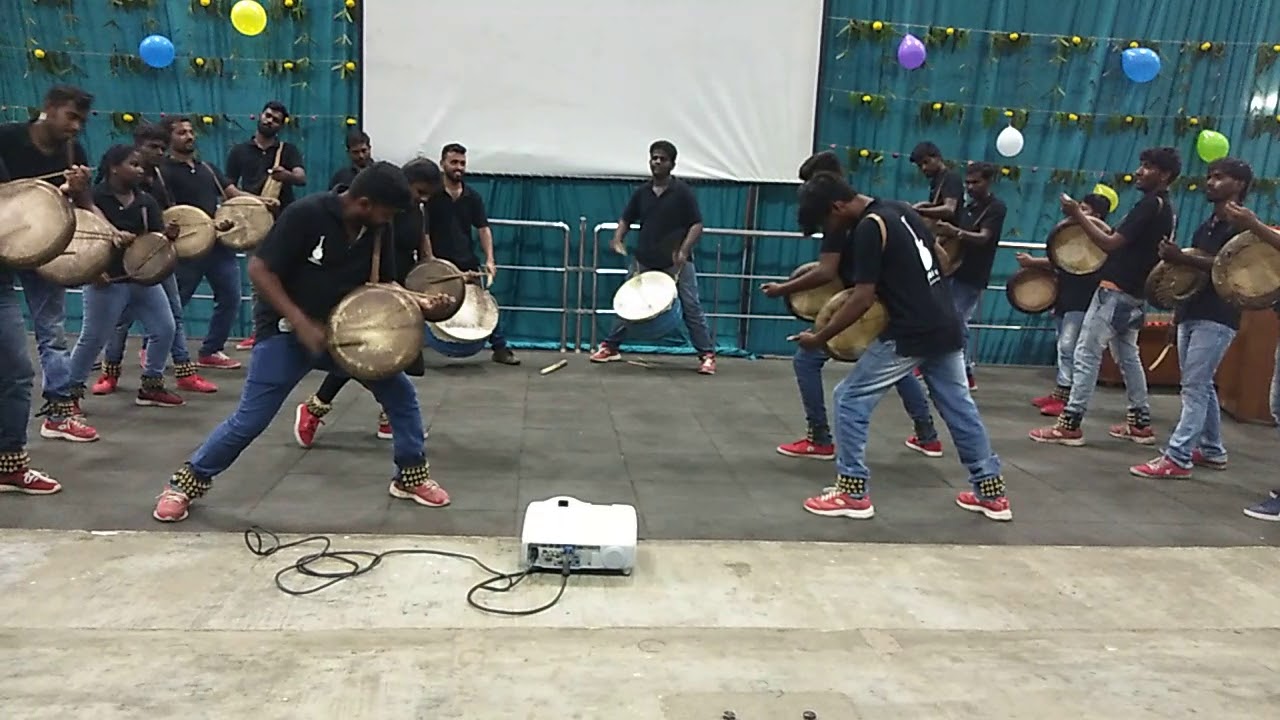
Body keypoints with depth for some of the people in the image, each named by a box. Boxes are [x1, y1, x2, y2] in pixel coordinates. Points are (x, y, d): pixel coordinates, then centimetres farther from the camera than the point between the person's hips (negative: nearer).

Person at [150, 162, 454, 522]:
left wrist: (417, 301, -14)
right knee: (250, 419, -5)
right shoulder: (306, 213, -23)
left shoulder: (376, 230, -4)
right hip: (287, 330, -6)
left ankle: (412, 477, 17)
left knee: (401, 391, 0)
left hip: (343, 329, 6)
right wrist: (301, 323, -27)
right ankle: (185, 484, 18)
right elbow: (259, 269, -21)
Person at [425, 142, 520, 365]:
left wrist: (490, 260, -10)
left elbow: (483, 229, 2)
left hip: (467, 263, 4)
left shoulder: (473, 196, 5)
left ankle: (501, 348, 11)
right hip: (439, 264, -3)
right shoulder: (431, 195, -7)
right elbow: (423, 231, -9)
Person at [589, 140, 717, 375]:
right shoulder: (641, 192, 5)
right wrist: (618, 239, -7)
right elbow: (626, 220, 13)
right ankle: (610, 346, 22)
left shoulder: (682, 191, -7)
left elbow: (697, 224, -10)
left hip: (677, 263, -4)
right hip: (646, 262, 4)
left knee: (691, 308, -5)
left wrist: (683, 250, -23)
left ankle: (707, 355, 1)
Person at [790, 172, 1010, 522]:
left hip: (909, 336, -9)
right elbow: (942, 260, 21)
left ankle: (853, 494, 5)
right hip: (947, 329, 9)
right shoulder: (902, 210, 13)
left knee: (850, 400, 2)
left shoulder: (869, 228, -14)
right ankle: (992, 493, 27)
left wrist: (820, 337, -9)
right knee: (959, 406, 18)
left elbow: (862, 300, -17)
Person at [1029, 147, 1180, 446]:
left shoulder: (1149, 205, -14)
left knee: (1086, 355, -8)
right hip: (1133, 293, 10)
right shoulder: (1165, 208, 15)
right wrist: (1106, 229, 12)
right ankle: (1140, 423, 22)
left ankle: (1070, 425, -8)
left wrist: (1078, 215, -17)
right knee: (1128, 357, 17)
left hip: (1115, 290, -10)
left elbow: (1111, 244, -20)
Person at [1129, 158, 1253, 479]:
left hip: (1217, 318, -9)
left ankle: (1177, 458, -11)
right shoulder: (1206, 225, 19)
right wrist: (1175, 260, 3)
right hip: (1192, 312, 9)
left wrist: (1182, 258, -28)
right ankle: (1212, 450, 23)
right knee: (1201, 385, 13)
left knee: (1195, 387, -11)